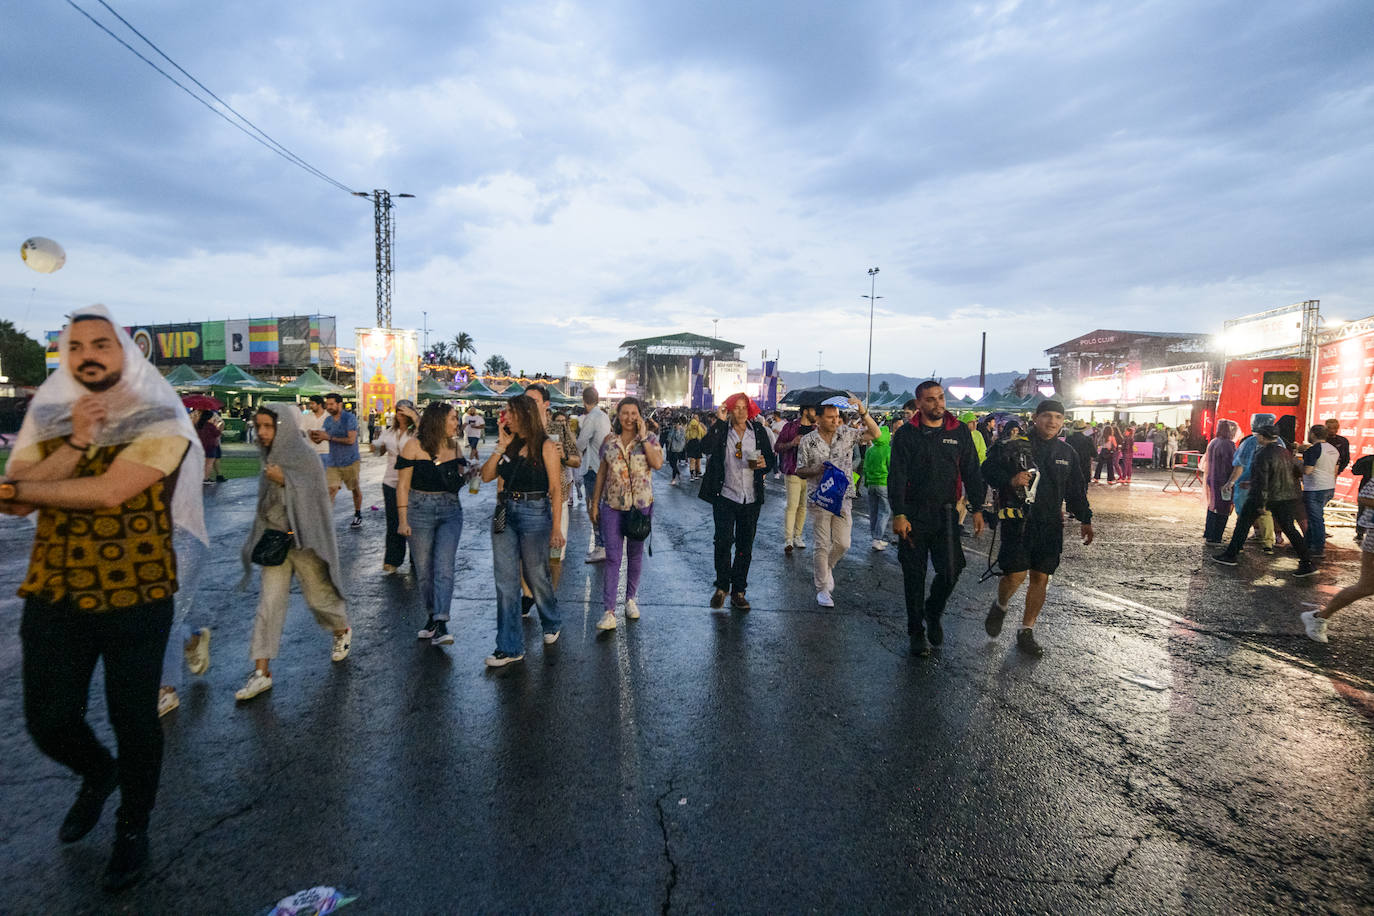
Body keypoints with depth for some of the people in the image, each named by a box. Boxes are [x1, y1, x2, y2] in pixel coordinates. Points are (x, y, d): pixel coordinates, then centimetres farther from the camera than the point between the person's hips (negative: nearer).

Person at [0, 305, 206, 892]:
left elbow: (110, 491, -21)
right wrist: (76, 443, -16)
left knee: (133, 719, 7)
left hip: (136, 597, -4)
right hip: (52, 595, 4)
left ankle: (133, 825, 32)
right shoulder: (48, 419, 6)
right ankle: (98, 774, 44)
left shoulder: (160, 422, -9)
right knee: (48, 720, 9)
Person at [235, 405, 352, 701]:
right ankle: (262, 672, 4)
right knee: (269, 602, 1)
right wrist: (262, 534, 20)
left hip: (303, 538, -5)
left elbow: (318, 494, -17)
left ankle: (343, 631, 38)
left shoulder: (304, 456, -13)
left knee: (318, 595, 8)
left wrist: (284, 480, -25)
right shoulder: (269, 458, 7)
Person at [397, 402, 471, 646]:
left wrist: (463, 473, -2)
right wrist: (403, 520, -9)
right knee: (424, 570, 6)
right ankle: (431, 616, 24)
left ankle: (441, 624, -13)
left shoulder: (454, 446, 9)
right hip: (420, 510, -2)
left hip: (451, 511, 2)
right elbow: (403, 485, -5)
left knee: (444, 568, -10)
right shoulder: (414, 446, -4)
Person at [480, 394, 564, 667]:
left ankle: (552, 624, 37)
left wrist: (556, 527, -12)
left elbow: (555, 488, -8)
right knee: (505, 581, 3)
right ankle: (510, 648, 11)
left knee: (536, 576, 8)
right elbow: (486, 476, 4)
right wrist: (501, 446, -3)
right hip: (505, 512, 5)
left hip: (534, 513, -5)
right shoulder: (510, 445, 10)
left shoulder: (545, 446, -6)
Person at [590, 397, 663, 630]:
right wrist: (595, 503, 8)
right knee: (612, 556, -4)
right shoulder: (609, 441, 4)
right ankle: (609, 611, -3)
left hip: (641, 505, 0)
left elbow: (658, 463, -19)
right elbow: (601, 473, 8)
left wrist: (643, 437, -17)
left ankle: (631, 599, 31)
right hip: (612, 506, 0)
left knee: (635, 554, 13)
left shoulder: (650, 438, -1)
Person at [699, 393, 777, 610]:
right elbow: (706, 448, -22)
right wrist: (720, 422, -20)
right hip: (725, 496, -2)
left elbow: (771, 458, 13)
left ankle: (738, 591, 18)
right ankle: (721, 587, 14)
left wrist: (765, 463, -9)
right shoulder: (721, 431, -2)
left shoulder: (758, 431, 6)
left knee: (745, 546, 8)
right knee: (724, 541, -5)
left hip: (751, 499, 3)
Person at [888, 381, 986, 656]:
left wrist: (977, 509, 3)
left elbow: (972, 473, 10)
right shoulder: (906, 434, -2)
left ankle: (933, 613, 25)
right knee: (914, 574, 5)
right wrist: (898, 514, -14)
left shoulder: (960, 432, 6)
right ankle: (916, 631, 20)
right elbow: (897, 476, -6)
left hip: (946, 513, 2)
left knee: (951, 570, -5)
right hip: (913, 515, -1)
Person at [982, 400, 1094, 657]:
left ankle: (1026, 632, 18)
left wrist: (1085, 519, 19)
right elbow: (988, 470, -1)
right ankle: (1000, 606, 23)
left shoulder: (1067, 453, 11)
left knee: (1041, 578, 5)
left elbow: (1076, 490, 20)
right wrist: (1010, 481, -18)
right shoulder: (1014, 447, -4)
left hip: (1050, 526, 5)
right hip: (1017, 522, -4)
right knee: (1016, 576, -11)